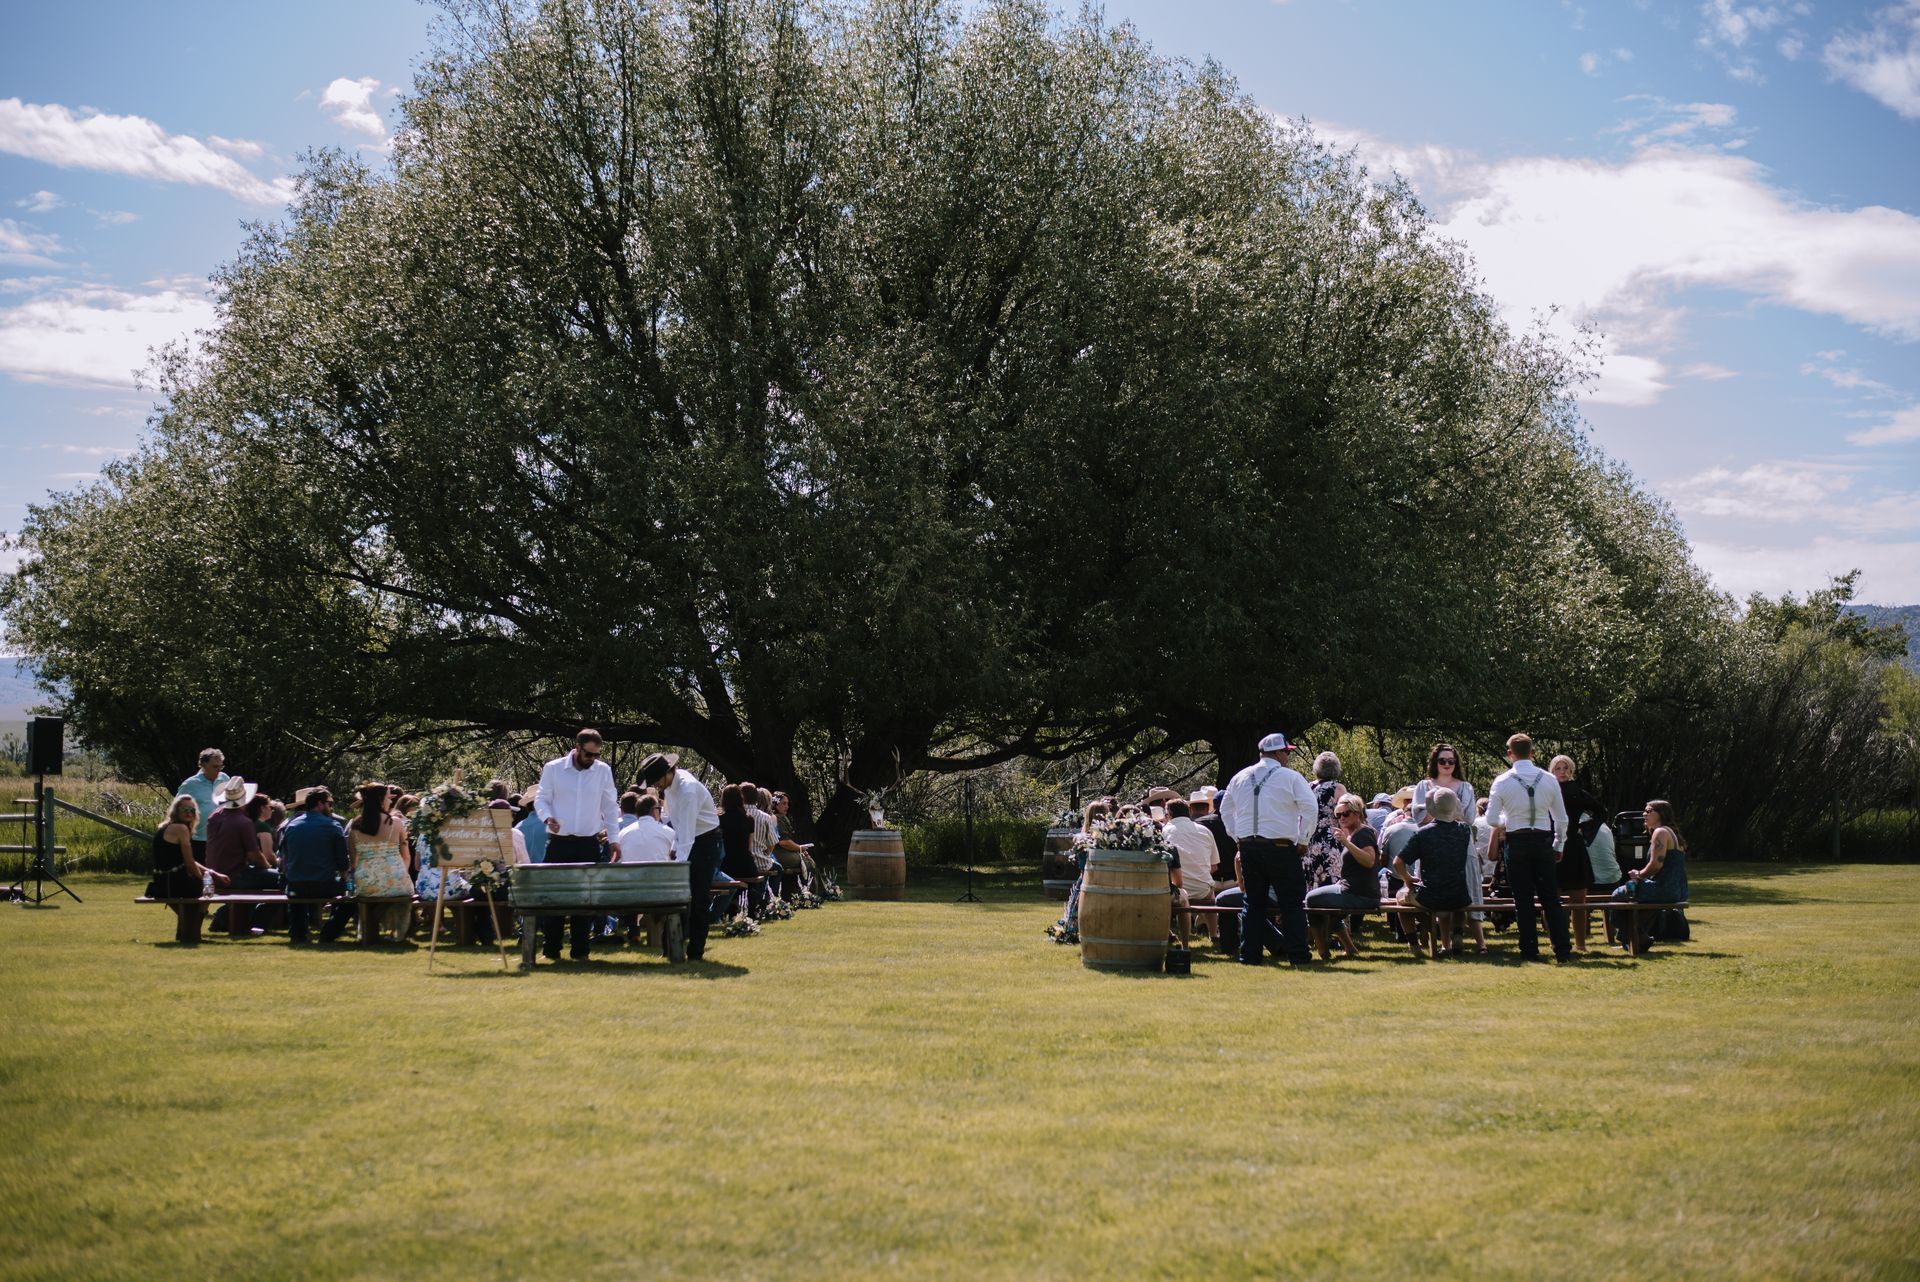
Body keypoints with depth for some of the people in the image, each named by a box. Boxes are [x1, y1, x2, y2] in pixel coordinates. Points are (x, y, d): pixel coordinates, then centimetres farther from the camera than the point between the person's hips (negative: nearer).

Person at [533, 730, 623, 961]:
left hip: (589, 844, 1)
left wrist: (614, 838, 3)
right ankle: (551, 949, 8)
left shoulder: (603, 771, 4)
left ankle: (580, 950, 8)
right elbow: (541, 799, 5)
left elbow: (610, 807, 9)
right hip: (559, 843, -1)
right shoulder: (552, 768, -1)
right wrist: (547, 818, -16)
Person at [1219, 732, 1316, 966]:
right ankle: (1298, 955, -3)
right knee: (1292, 902, 1)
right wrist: (1303, 840, -3)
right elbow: (1309, 807, -11)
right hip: (1280, 847, -5)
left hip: (1247, 847, 5)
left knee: (1252, 902, 11)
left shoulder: (1240, 778, 12)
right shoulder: (1290, 777, -4)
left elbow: (1225, 810, 19)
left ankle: (1249, 955, 8)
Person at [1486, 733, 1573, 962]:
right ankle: (1563, 950, 3)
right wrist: (1558, 846, 16)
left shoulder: (1502, 781, -7)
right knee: (1551, 898, 6)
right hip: (1543, 842, 2)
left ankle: (1530, 950, 5)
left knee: (1523, 899, 5)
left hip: (1516, 843, -2)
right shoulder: (1549, 780, 0)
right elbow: (1561, 818, 5)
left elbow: (1491, 820, -6)